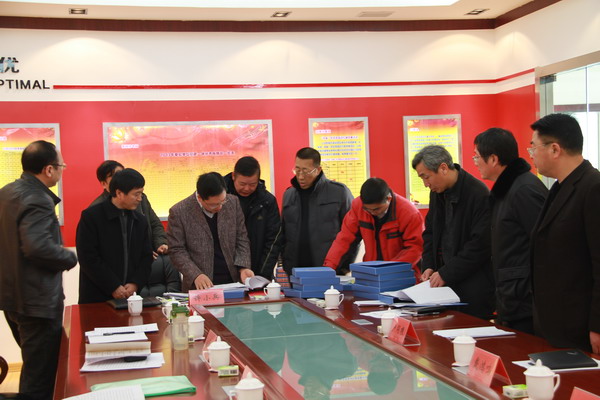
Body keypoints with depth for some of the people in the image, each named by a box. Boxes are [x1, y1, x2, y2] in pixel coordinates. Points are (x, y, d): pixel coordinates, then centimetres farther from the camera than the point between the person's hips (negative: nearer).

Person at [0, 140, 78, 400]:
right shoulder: (38, 200, -21)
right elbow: (38, 246, -32)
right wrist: (70, 258, -16)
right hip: (38, 300, -10)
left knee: (34, 363, 24)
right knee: (40, 377, -1)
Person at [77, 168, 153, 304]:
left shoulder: (140, 221, 10)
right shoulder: (91, 216, -7)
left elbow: (146, 257, 11)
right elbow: (88, 258, -12)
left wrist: (136, 283, -6)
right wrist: (113, 287, -15)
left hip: (130, 296, 4)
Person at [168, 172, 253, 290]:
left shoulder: (233, 203, 3)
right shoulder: (179, 212, -6)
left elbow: (242, 240, 9)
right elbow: (177, 251, -3)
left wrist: (243, 267, -6)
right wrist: (195, 275, -17)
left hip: (232, 282, 2)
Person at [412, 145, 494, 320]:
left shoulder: (478, 194, -15)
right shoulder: (438, 192, 9)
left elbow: (480, 244, -17)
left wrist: (446, 274, -14)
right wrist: (428, 266, 4)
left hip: (474, 285, -7)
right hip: (444, 280, 7)